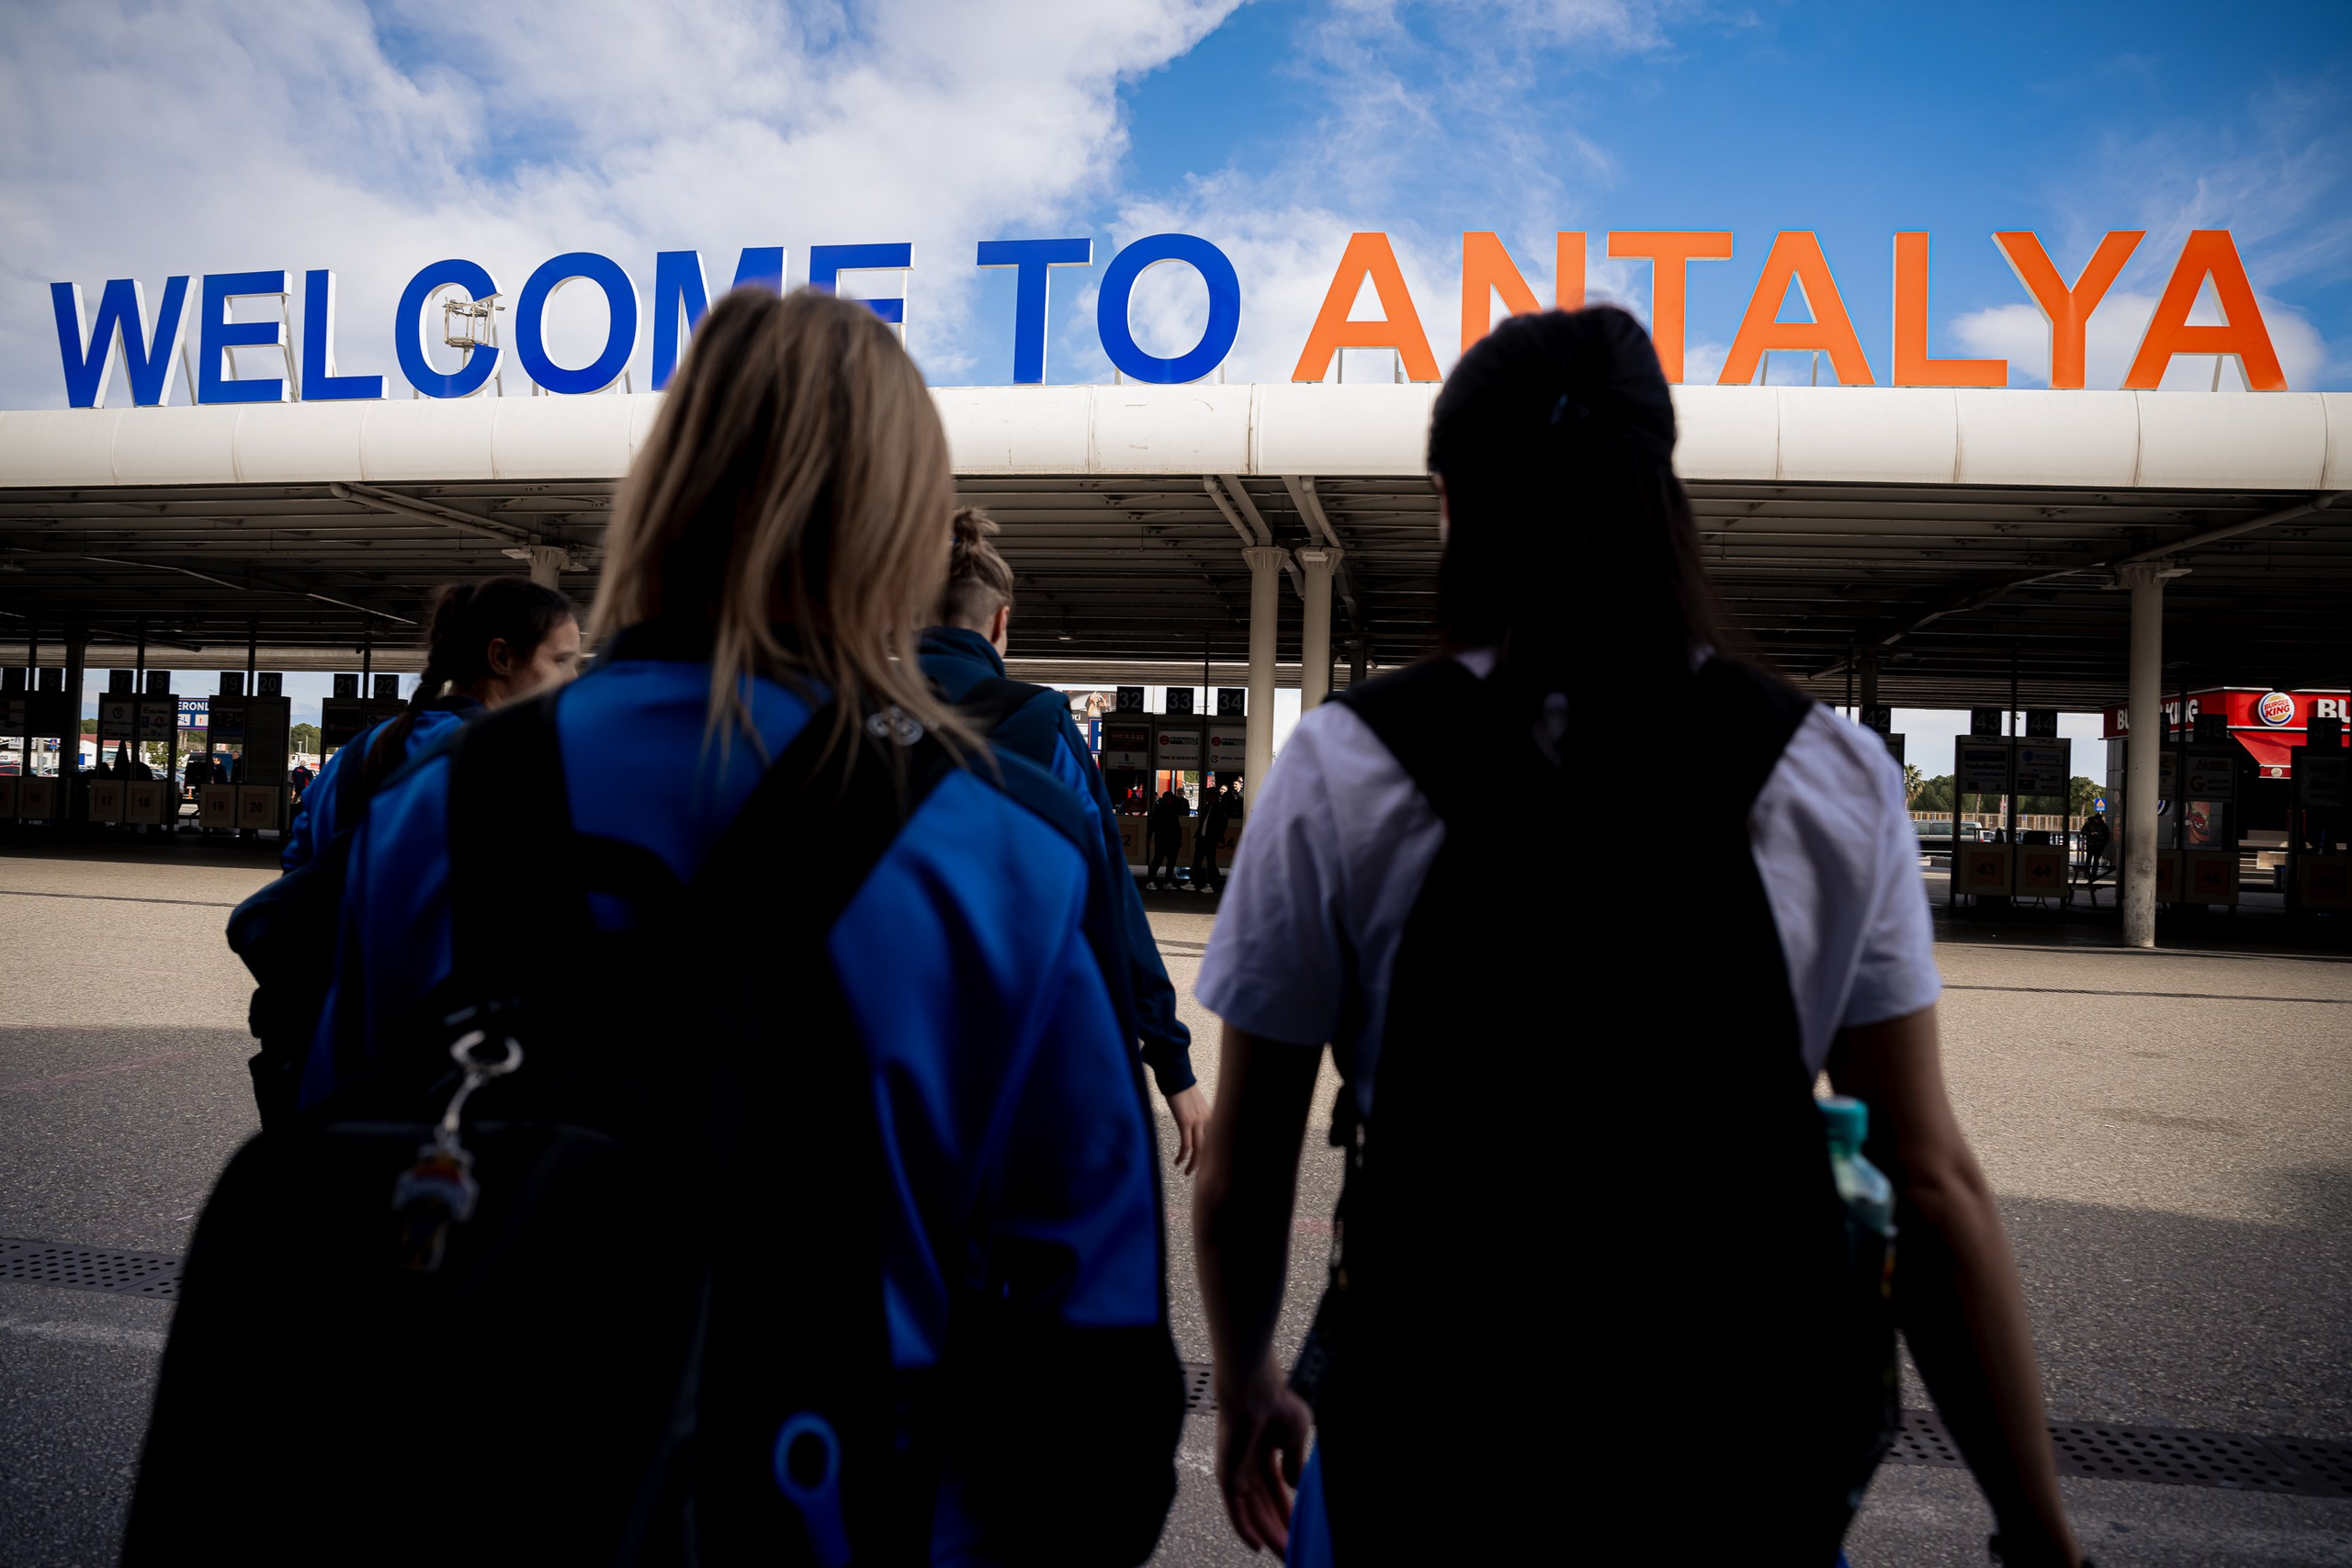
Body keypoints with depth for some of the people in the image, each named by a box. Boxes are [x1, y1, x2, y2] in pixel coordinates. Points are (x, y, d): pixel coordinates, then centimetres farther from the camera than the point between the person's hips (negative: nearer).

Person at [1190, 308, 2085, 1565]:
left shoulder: (1343, 768, -12)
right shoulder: (1834, 777, -6)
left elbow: (1242, 1175, -6)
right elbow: (1931, 1181, -5)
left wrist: (1245, 1388, 12)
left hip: (1435, 1456, -2)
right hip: (1752, 1464, 2)